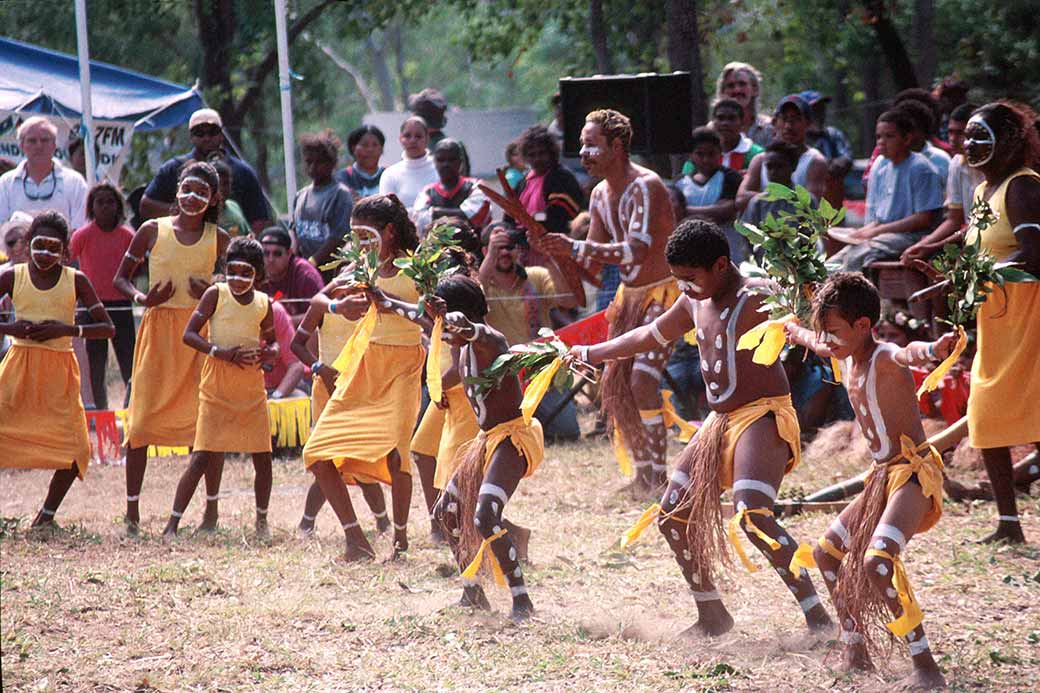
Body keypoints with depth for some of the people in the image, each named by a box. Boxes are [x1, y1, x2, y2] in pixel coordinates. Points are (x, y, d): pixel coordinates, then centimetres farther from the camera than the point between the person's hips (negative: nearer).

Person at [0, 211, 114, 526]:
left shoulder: (76, 281, 0)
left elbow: (108, 328, -2)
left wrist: (68, 330, -16)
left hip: (59, 371, 0)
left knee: (74, 451, -8)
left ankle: (47, 512, 13)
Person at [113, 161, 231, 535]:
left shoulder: (219, 239, 5)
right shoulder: (153, 231, 3)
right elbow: (121, 277, 9)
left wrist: (212, 291, -10)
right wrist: (142, 297, -11)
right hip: (159, 327, -1)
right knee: (143, 416, -4)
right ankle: (132, 510, 1)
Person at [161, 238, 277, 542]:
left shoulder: (263, 303, 5)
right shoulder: (216, 294, -6)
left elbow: (271, 341, 19)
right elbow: (189, 334, -9)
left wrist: (269, 353, -5)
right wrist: (221, 352, -22)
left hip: (252, 384, 4)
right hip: (217, 385, -4)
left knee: (263, 457, 3)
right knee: (203, 456, -10)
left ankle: (262, 520, 22)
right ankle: (172, 525, -7)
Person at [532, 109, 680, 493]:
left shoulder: (646, 187, -20)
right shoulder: (601, 195, 8)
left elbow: (636, 250, -32)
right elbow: (593, 254, 15)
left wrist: (575, 248, -37)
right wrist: (553, 251, -2)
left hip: (664, 293, -9)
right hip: (629, 295, 9)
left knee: (642, 380, -19)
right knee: (615, 383, 4)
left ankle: (660, 474, -12)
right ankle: (642, 471, 14)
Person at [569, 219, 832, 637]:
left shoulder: (754, 297, -14)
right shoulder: (695, 303, 13)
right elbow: (651, 335, 30)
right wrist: (592, 354, 39)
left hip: (763, 416, -10)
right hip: (721, 422, 10)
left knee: (753, 518, -26)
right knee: (672, 515, 11)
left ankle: (819, 620, -25)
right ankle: (712, 617, 22)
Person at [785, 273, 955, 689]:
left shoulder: (885, 359, -17)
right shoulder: (845, 358, 11)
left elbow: (910, 354, -43)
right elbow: (817, 343, 36)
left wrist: (934, 349, -67)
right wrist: (795, 333, 58)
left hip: (913, 471, -11)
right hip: (884, 476, 11)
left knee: (878, 562, -29)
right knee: (826, 552, 20)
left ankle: (925, 668, -27)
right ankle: (855, 652, 30)